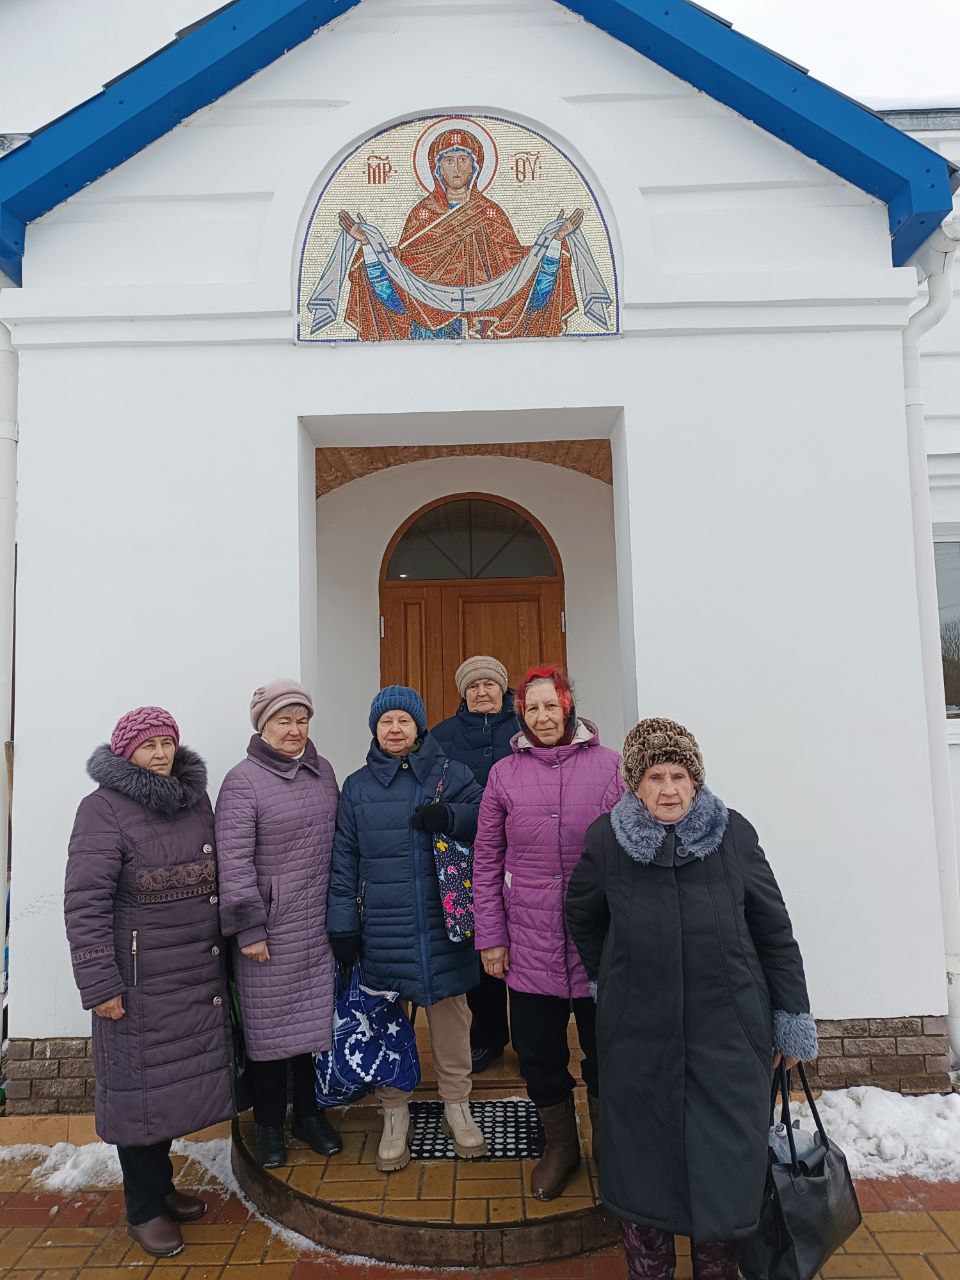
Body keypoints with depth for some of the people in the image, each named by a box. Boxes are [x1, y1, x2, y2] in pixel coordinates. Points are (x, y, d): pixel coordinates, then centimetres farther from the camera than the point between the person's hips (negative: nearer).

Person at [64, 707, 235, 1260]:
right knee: (142, 1086, 7)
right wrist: (99, 984, -17)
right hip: (140, 980, -6)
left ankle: (162, 1186, 37)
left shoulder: (196, 799, 7)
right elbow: (85, 902, -15)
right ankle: (144, 1208, 26)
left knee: (179, 1079, 16)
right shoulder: (105, 808, -12)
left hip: (200, 975, 6)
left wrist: (223, 951, 16)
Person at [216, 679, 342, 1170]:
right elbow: (234, 861, -13)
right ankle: (269, 1124, 28)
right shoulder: (243, 781, -10)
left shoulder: (322, 772, 8)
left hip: (318, 927, 5)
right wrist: (248, 928, -14)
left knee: (313, 1017, 15)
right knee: (269, 1023, 8)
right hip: (269, 930, -5)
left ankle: (308, 1112, 34)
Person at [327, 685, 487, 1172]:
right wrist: (342, 925, 1)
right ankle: (395, 1114, 28)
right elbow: (343, 858, 5)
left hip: (442, 924, 0)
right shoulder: (357, 786, 5)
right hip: (382, 927, 1)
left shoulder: (451, 774, 2)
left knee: (450, 1015, 10)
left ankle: (457, 1105, 30)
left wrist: (450, 817, -19)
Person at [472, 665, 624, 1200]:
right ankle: (560, 1147, 38)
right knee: (539, 1054, 13)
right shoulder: (505, 774, 1)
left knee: (605, 1052, 14)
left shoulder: (609, 765, -3)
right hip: (530, 945, 1)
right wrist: (490, 936, 2)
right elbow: (486, 860, 4)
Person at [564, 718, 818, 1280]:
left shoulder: (734, 834, -5)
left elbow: (774, 929, 1)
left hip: (730, 1028, 0)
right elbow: (583, 917, 13)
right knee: (644, 1157, 13)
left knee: (731, 1163, 8)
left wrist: (793, 1017, 3)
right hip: (639, 1030, 0)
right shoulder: (607, 839, -4)